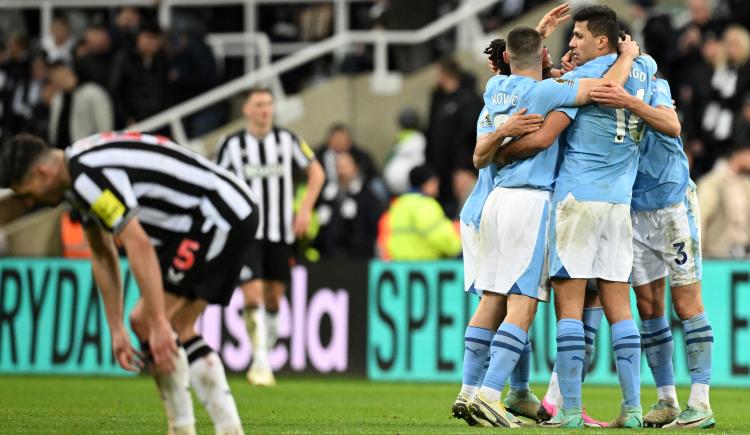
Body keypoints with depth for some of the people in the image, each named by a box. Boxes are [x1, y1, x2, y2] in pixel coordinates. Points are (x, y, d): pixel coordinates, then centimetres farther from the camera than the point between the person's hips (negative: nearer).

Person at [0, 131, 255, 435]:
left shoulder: (89, 179, -21)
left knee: (145, 321, -9)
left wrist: (158, 323, -27)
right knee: (178, 331, 15)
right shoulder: (77, 177, 12)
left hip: (218, 215, -11)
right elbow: (103, 255, 18)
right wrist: (116, 329, 16)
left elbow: (138, 245, -27)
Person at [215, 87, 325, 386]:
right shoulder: (232, 145, -1)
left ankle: (264, 359, 23)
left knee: (273, 299, 8)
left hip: (281, 233, 3)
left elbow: (316, 172, 14)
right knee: (253, 296, -15)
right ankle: (260, 363, -15)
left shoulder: (287, 140, 4)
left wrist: (306, 208, 2)